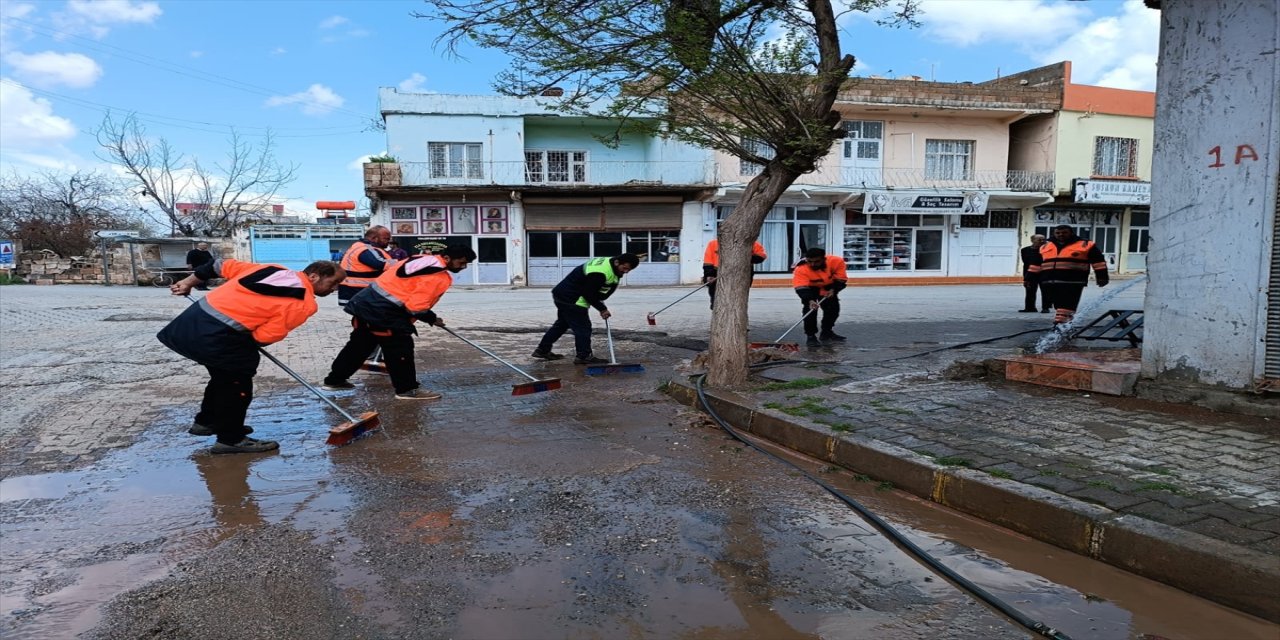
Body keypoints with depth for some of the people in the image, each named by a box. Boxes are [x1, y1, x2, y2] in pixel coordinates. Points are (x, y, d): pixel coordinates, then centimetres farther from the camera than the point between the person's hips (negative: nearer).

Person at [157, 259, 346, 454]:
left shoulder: (274, 269, 13)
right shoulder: (304, 303, -10)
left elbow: (223, 266, 16)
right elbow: (265, 337, -12)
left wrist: (189, 282, 26)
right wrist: (247, 347, 9)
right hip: (218, 334, -9)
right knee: (238, 382, 6)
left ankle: (206, 421, 43)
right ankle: (231, 439, 16)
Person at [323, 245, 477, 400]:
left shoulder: (424, 260, 12)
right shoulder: (439, 276, -17)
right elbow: (416, 307, -21)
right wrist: (432, 319, -3)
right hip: (383, 311, -10)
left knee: (360, 344, 21)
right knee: (401, 348, 0)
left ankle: (335, 380, 33)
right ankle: (407, 389, 7)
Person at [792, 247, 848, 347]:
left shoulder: (836, 261, -32)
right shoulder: (801, 269, -39)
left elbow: (841, 280, -21)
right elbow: (801, 288, -44)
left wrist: (833, 290, -35)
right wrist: (810, 300, -59)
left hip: (828, 287, 3)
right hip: (809, 288, -3)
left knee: (833, 308, 7)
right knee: (810, 308, -22)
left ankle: (827, 332, 28)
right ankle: (811, 336, -13)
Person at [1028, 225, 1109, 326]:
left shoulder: (1086, 245, 6)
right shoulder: (1045, 247, 17)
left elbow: (1098, 261, 5)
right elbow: (1036, 264, 22)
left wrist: (1102, 277, -1)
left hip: (1072, 282, -5)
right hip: (1048, 282, 5)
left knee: (1066, 305, -13)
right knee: (1058, 305, 8)